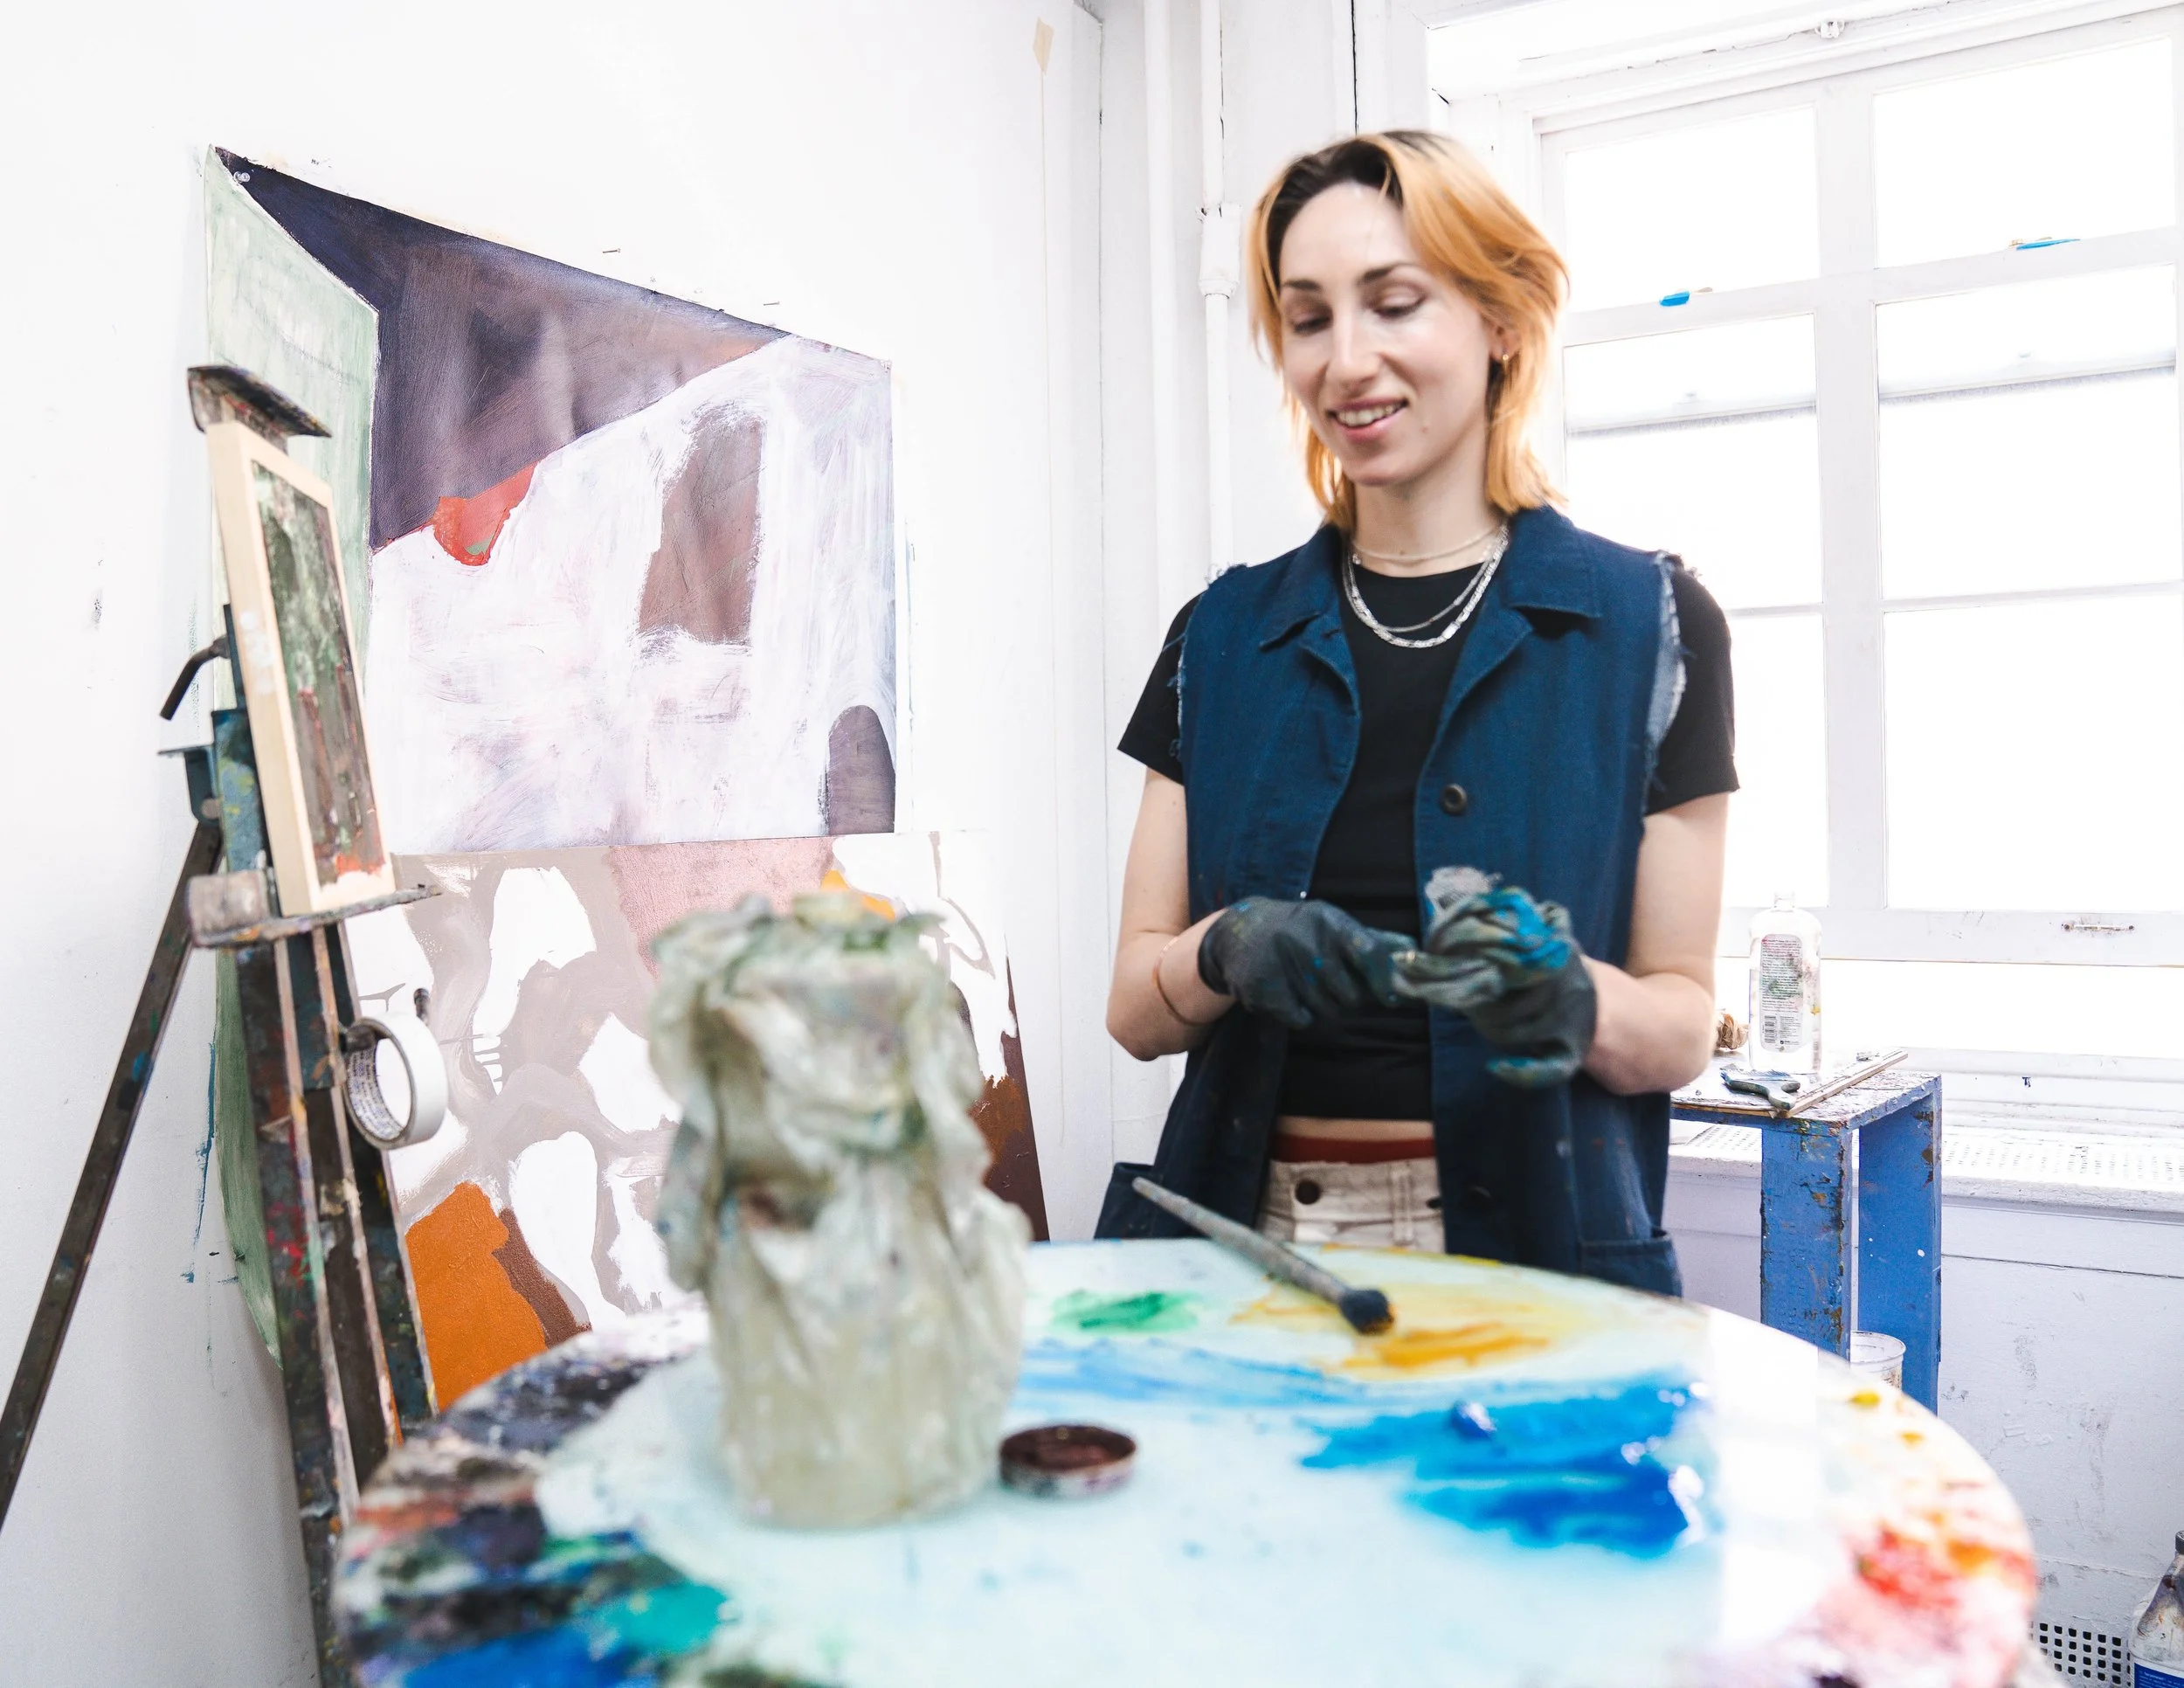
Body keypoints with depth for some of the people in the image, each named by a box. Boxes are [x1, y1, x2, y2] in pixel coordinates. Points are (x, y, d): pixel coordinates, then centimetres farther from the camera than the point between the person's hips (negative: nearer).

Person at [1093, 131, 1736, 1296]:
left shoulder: (1649, 628, 0)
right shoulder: (1225, 634, 6)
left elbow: (1682, 1024, 1)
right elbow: (1136, 1007, 4)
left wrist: (1572, 1001, -19)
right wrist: (1231, 951, -16)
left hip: (1530, 1247, -2)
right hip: (1247, 1236, 2)